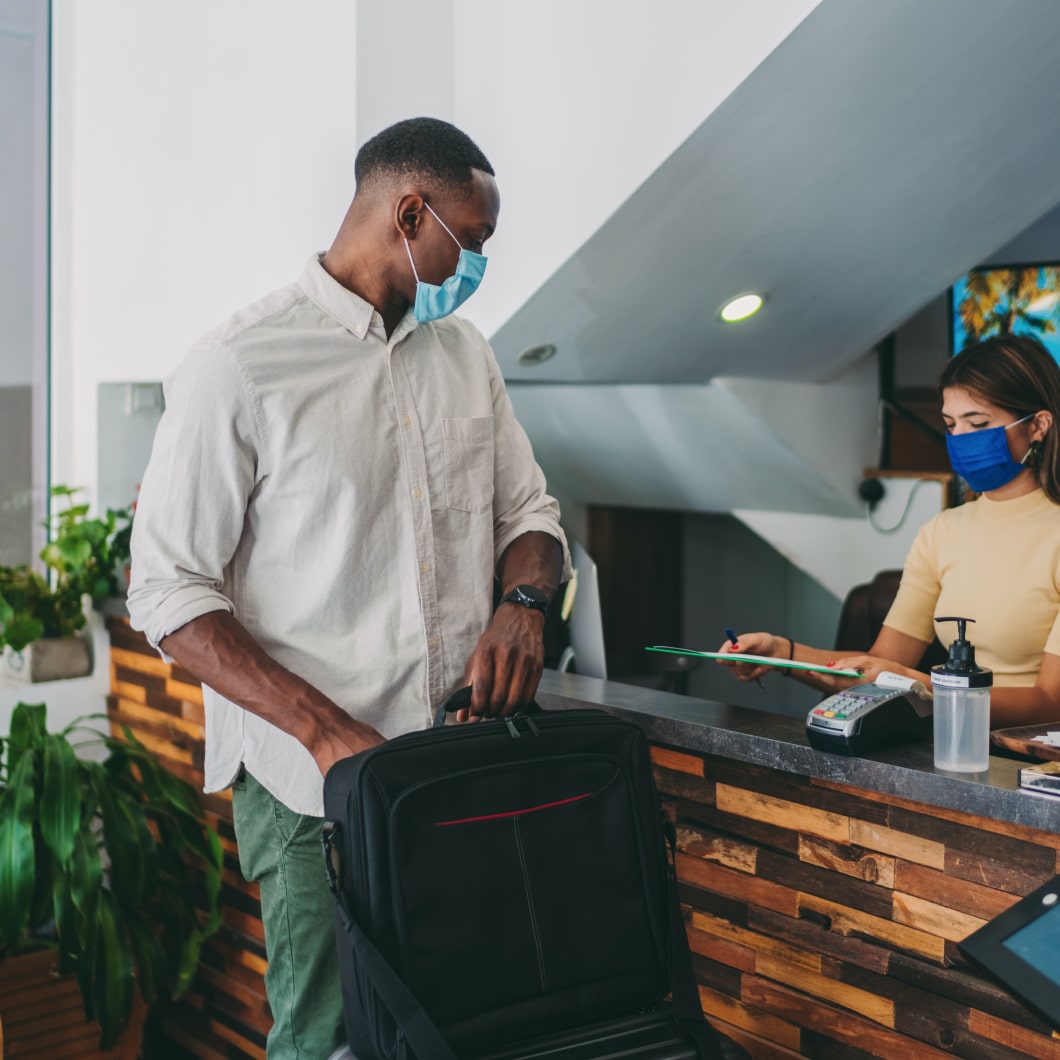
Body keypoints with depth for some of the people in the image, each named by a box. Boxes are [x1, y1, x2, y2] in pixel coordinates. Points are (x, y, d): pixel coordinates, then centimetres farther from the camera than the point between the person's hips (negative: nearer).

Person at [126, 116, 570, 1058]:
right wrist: (327, 732, -21)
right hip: (315, 788, -5)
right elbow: (169, 593, -12)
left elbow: (528, 511, 18)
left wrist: (524, 602, -6)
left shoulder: (466, 352, 11)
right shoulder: (238, 369, -10)